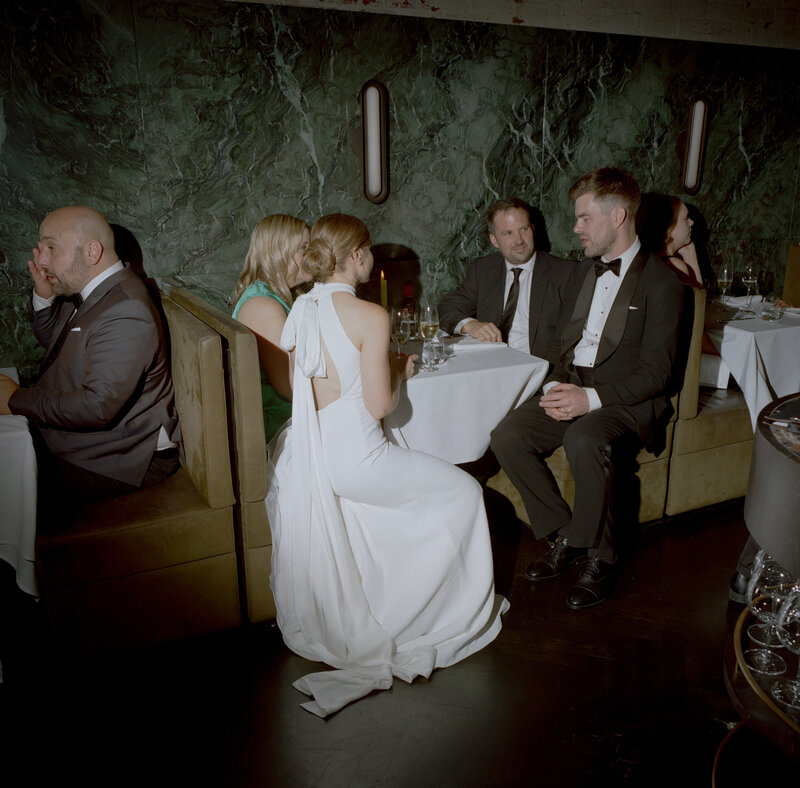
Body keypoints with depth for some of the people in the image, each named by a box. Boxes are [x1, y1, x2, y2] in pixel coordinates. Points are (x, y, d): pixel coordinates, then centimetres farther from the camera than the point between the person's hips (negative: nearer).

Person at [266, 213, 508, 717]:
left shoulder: (301, 309, 5)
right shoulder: (370, 316, -16)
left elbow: (299, 386, 13)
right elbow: (379, 405, -15)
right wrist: (399, 370, 5)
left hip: (305, 451, 8)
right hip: (353, 458, -8)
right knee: (463, 492, 9)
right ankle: (455, 612, 24)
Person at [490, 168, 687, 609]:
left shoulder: (661, 283, -7)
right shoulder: (587, 270, 16)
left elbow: (655, 374, -14)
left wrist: (591, 398, -25)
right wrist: (556, 385, -4)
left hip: (628, 402, -6)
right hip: (573, 390, 7)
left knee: (584, 440, -38)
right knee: (507, 436, -18)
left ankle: (599, 557, -14)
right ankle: (564, 535, -1)